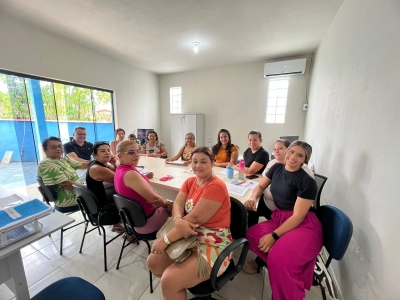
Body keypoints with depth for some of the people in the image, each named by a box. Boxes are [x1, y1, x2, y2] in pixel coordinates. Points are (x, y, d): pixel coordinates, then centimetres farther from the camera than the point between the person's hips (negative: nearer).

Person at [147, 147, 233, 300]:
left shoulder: (216, 186, -22)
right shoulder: (190, 181, 3)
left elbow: (195, 218, -26)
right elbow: (177, 204, -6)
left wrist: (166, 239, -21)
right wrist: (178, 221, -28)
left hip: (213, 244, -7)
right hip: (190, 237, 7)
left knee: (169, 280, -18)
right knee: (153, 261, 3)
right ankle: (176, 287, 27)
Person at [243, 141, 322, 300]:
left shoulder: (307, 181, -16)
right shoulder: (277, 168, 2)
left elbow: (298, 216, -17)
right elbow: (260, 186, 14)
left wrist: (274, 235, -19)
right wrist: (253, 198, -9)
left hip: (304, 225, -6)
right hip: (279, 219, 6)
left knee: (279, 258, -29)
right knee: (251, 235, -16)